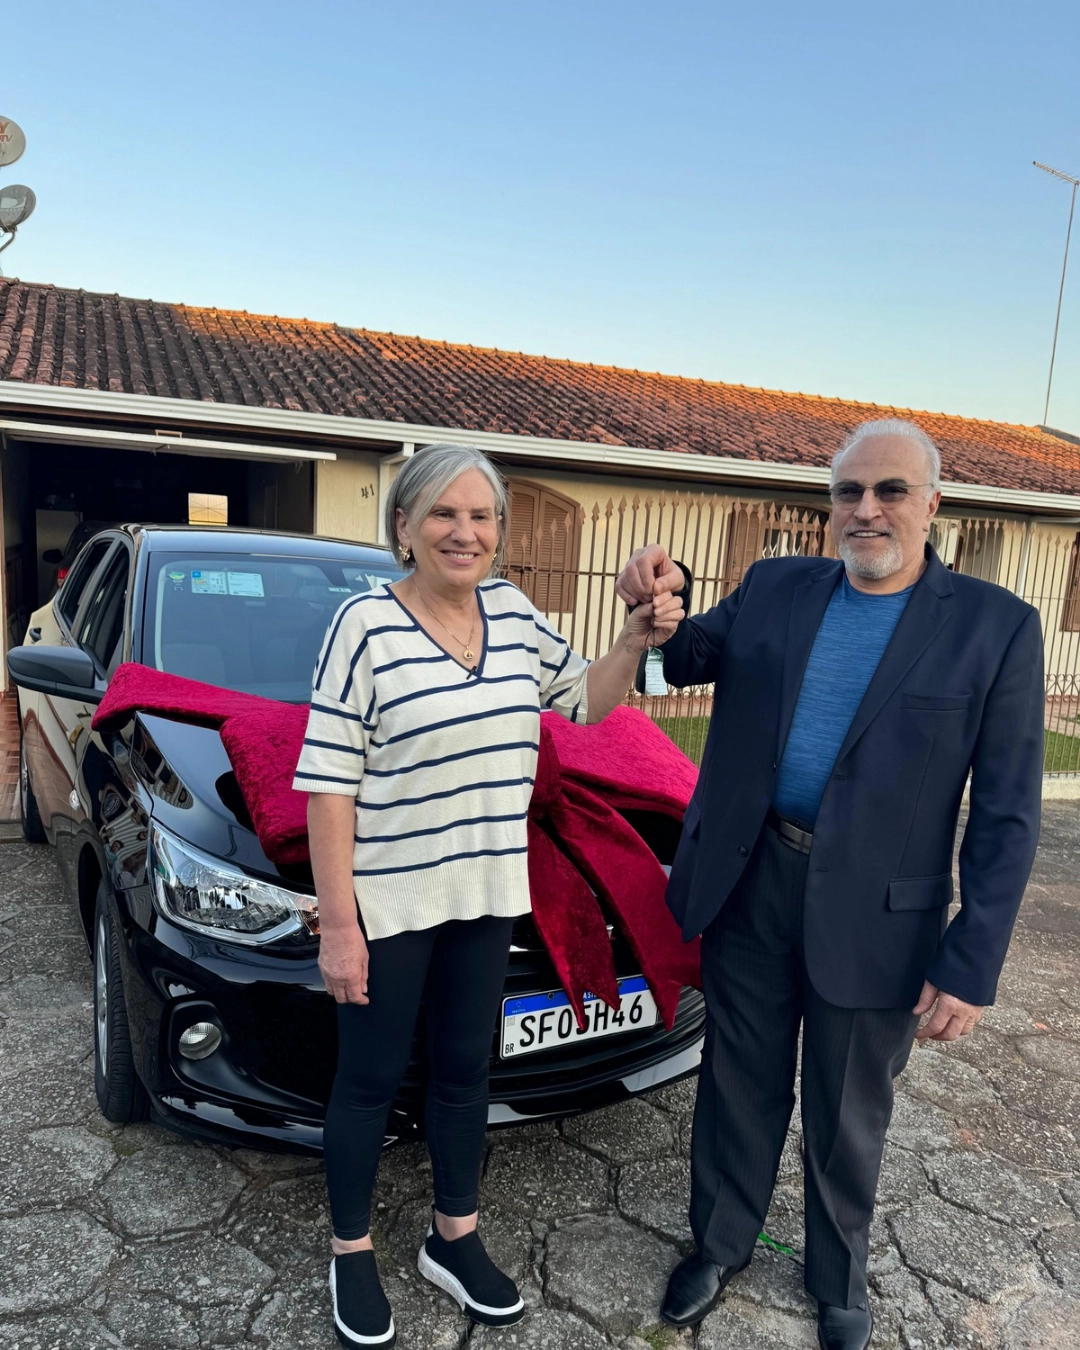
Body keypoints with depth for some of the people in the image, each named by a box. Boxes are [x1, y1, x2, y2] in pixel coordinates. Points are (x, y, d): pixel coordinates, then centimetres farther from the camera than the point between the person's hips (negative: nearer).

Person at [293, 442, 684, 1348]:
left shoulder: (513, 613, 3)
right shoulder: (367, 624, -13)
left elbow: (582, 701, 16)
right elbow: (328, 780, -14)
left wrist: (637, 641, -3)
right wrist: (337, 924, -15)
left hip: (487, 895, 5)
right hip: (386, 900, -4)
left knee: (465, 1068, 19)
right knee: (372, 1079, 13)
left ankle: (455, 1239, 41)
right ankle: (352, 1254, 37)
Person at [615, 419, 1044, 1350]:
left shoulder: (996, 627, -9)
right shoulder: (772, 588, 0)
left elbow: (1006, 816, -9)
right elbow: (687, 659, 13)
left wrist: (970, 967, -12)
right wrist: (659, 600, -11)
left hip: (874, 915, -2)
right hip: (748, 887, 3)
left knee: (848, 1117, 20)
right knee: (740, 1090, 20)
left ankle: (838, 1274, 47)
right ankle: (721, 1246, 45)